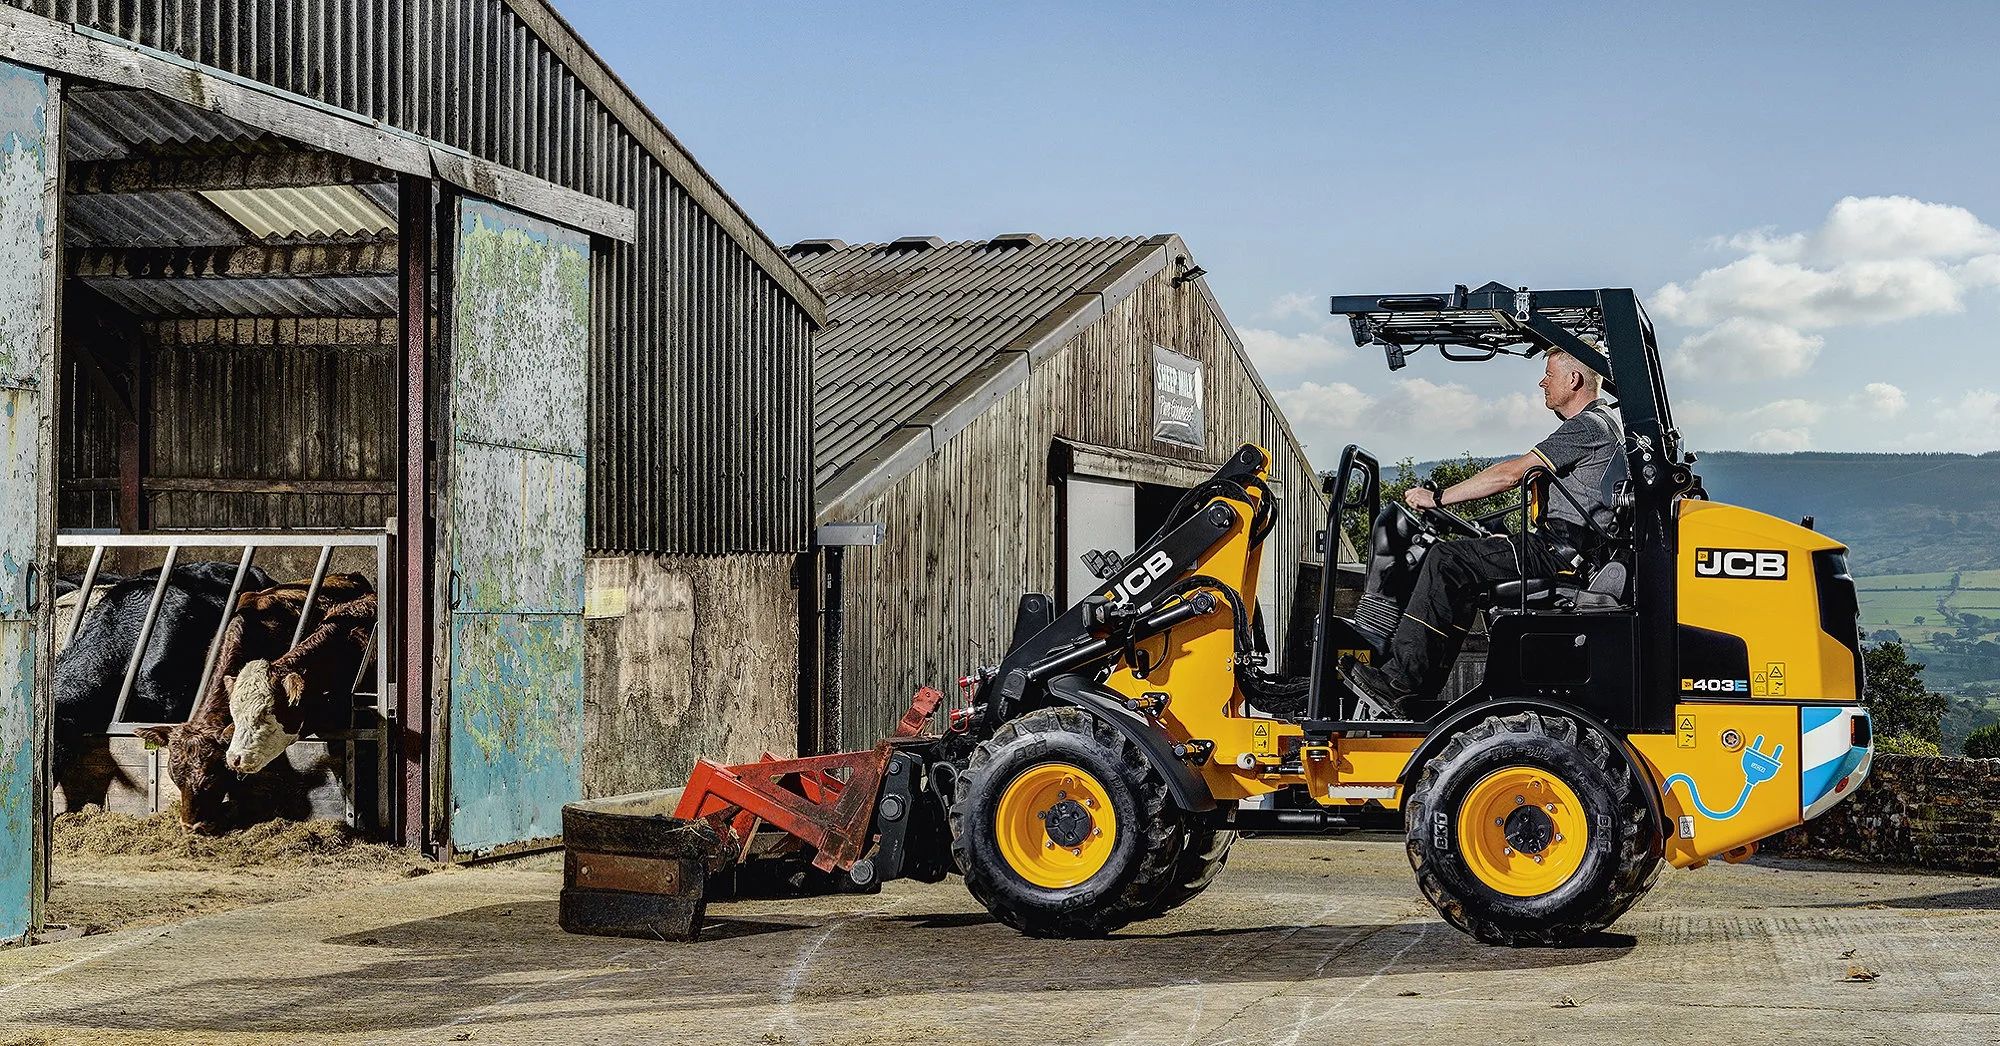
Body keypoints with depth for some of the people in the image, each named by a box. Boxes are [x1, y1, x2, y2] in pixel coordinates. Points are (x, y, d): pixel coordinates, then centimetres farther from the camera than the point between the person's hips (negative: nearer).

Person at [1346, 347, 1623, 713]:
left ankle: (1400, 680, -20)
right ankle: (1421, 696, 7)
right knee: (1459, 579, 14)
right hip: (1568, 549, 11)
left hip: (1562, 551, -11)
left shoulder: (1588, 426, -12)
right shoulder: (1602, 422, 22)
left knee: (1447, 561, -17)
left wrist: (1437, 498, -10)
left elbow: (1510, 475, -16)